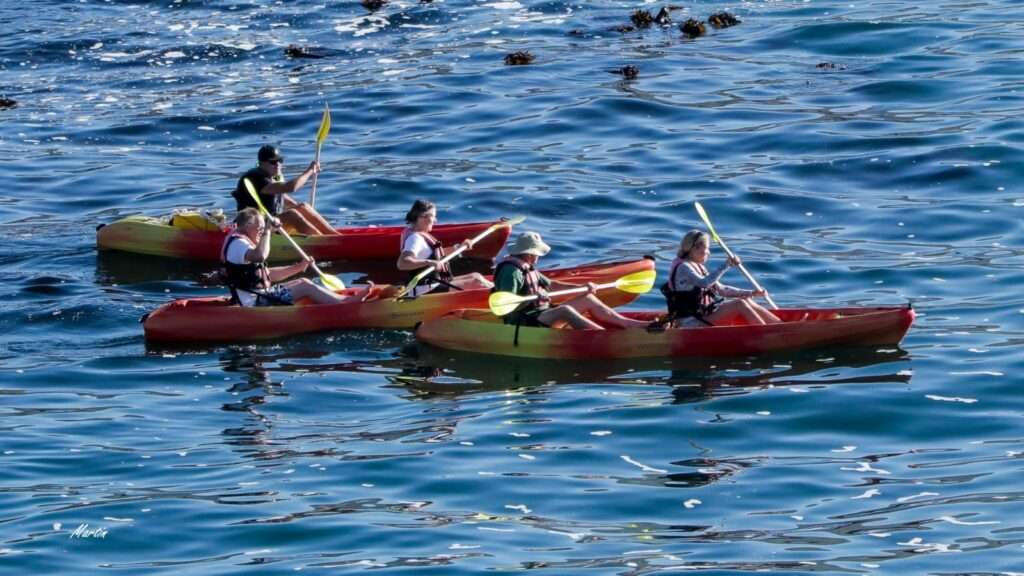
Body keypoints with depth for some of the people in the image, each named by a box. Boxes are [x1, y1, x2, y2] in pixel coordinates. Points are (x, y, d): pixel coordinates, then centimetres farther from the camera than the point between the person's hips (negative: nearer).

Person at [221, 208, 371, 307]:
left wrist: (297, 268, 10)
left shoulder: (241, 242, 19)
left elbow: (268, 274, 19)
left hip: (260, 296, 11)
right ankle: (347, 303, -5)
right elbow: (260, 255, -39)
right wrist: (267, 230, -28)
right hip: (255, 303, -11)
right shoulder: (237, 244, -15)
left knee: (303, 282, 11)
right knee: (306, 287, -10)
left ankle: (340, 300, 5)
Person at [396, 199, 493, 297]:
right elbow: (402, 263, -34)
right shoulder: (415, 238, -19)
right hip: (426, 290, -11)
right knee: (476, 282, -12)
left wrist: (459, 247, 27)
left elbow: (437, 254, 32)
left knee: (475, 276, 16)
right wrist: (428, 262, -44)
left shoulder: (422, 235, 14)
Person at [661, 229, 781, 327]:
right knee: (740, 304, -18)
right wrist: (726, 265, -33)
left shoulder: (699, 267, 18)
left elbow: (721, 289, 17)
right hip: (692, 322, -10)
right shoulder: (683, 267, -13)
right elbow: (704, 283, -31)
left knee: (747, 301, 1)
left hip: (704, 314, 10)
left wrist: (751, 293, 9)